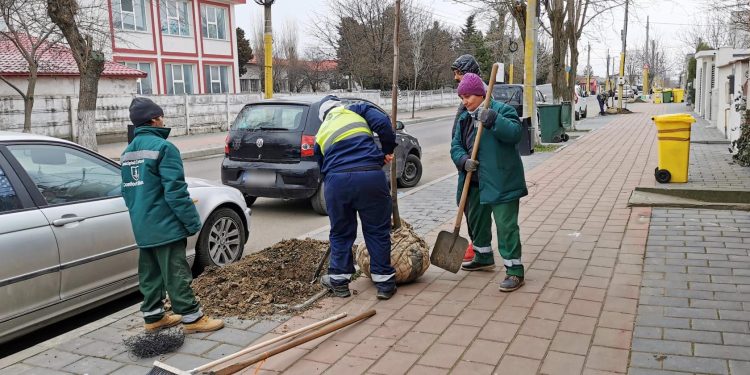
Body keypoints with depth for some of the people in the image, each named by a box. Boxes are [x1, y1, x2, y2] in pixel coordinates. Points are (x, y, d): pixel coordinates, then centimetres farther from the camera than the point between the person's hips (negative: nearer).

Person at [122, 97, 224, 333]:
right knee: (176, 273, -3)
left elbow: (127, 190, 18)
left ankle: (153, 317, 24)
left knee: (149, 273, 15)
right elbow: (175, 190, -20)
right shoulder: (162, 147, -15)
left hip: (142, 227, 9)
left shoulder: (127, 152, 13)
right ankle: (191, 318, 4)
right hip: (165, 226, -8)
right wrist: (192, 222, -15)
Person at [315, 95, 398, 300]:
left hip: (336, 180, 2)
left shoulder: (321, 134, 26)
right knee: (378, 231, 10)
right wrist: (388, 150, 11)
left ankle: (339, 280, 27)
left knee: (340, 233, 18)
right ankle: (384, 282, 16)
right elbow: (383, 123, -1)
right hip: (371, 175, -2)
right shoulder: (357, 110, 18)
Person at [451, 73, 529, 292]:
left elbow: (515, 133, -24)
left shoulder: (501, 110, -9)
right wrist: (463, 160, -14)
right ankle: (483, 258, 43)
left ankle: (515, 271, 0)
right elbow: (456, 146, 7)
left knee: (506, 225, -8)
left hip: (501, 182, -8)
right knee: (476, 220, 21)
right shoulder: (465, 118, 12)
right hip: (476, 182, 8)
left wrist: (492, 120, -34)